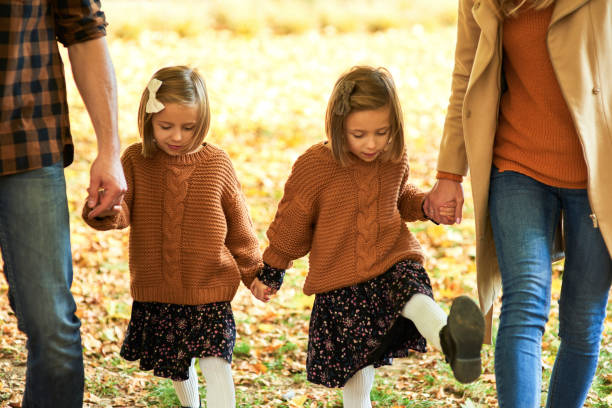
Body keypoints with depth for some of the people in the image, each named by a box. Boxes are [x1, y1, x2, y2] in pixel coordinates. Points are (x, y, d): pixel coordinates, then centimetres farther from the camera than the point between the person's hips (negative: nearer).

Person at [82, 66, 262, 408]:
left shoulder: (217, 163, -4)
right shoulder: (136, 161, -3)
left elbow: (238, 225, 5)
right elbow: (122, 209, -14)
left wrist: (253, 272, 11)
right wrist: (107, 213, -38)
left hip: (210, 288, -2)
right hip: (155, 293, 2)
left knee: (215, 363, -13)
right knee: (177, 366, 19)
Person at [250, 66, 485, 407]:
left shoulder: (396, 158, 1)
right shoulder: (314, 166, -9)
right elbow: (291, 224, 5)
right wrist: (271, 273, 14)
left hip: (395, 262, 0)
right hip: (340, 285, 0)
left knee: (418, 301, -34)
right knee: (357, 378, 4)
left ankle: (452, 341, -65)